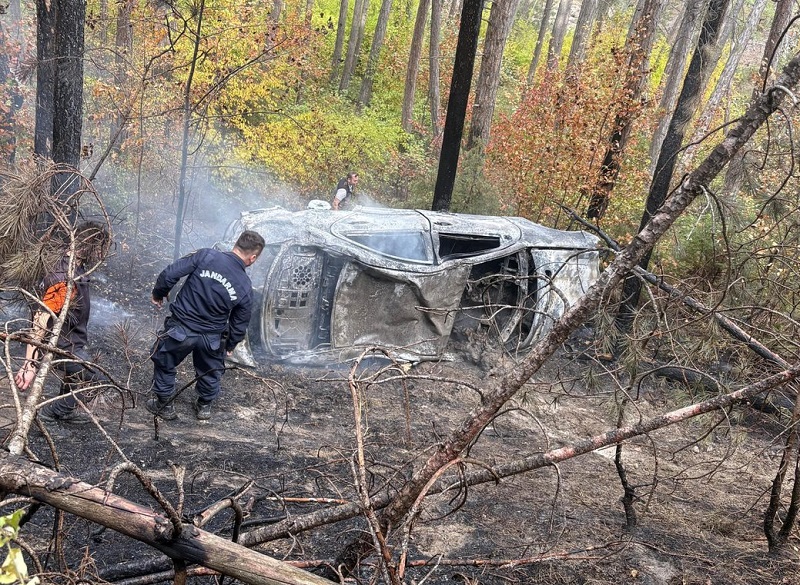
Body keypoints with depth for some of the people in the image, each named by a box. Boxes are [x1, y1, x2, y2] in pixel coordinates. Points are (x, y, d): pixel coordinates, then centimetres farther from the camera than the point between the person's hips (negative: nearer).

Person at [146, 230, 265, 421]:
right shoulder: (245, 289, -11)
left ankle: (164, 405, 40)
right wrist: (230, 345, 19)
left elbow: (170, 273, -16)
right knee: (210, 372, 29)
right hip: (212, 338, 1)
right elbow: (239, 324, 0)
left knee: (164, 364, 26)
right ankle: (204, 407, 47)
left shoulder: (206, 255, -17)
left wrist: (158, 294, 4)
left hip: (180, 329, -1)